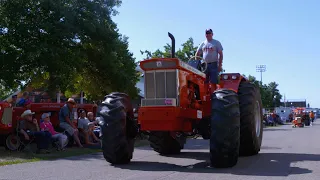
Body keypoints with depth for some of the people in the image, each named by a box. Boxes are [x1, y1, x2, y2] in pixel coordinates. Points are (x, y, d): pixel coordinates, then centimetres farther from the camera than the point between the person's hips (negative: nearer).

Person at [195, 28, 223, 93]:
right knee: (205, 82, 3)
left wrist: (220, 65, -9)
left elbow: (221, 54, -1)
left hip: (213, 65, -4)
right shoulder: (203, 44, 14)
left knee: (213, 82, -6)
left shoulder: (216, 43, 4)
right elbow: (197, 54, 18)